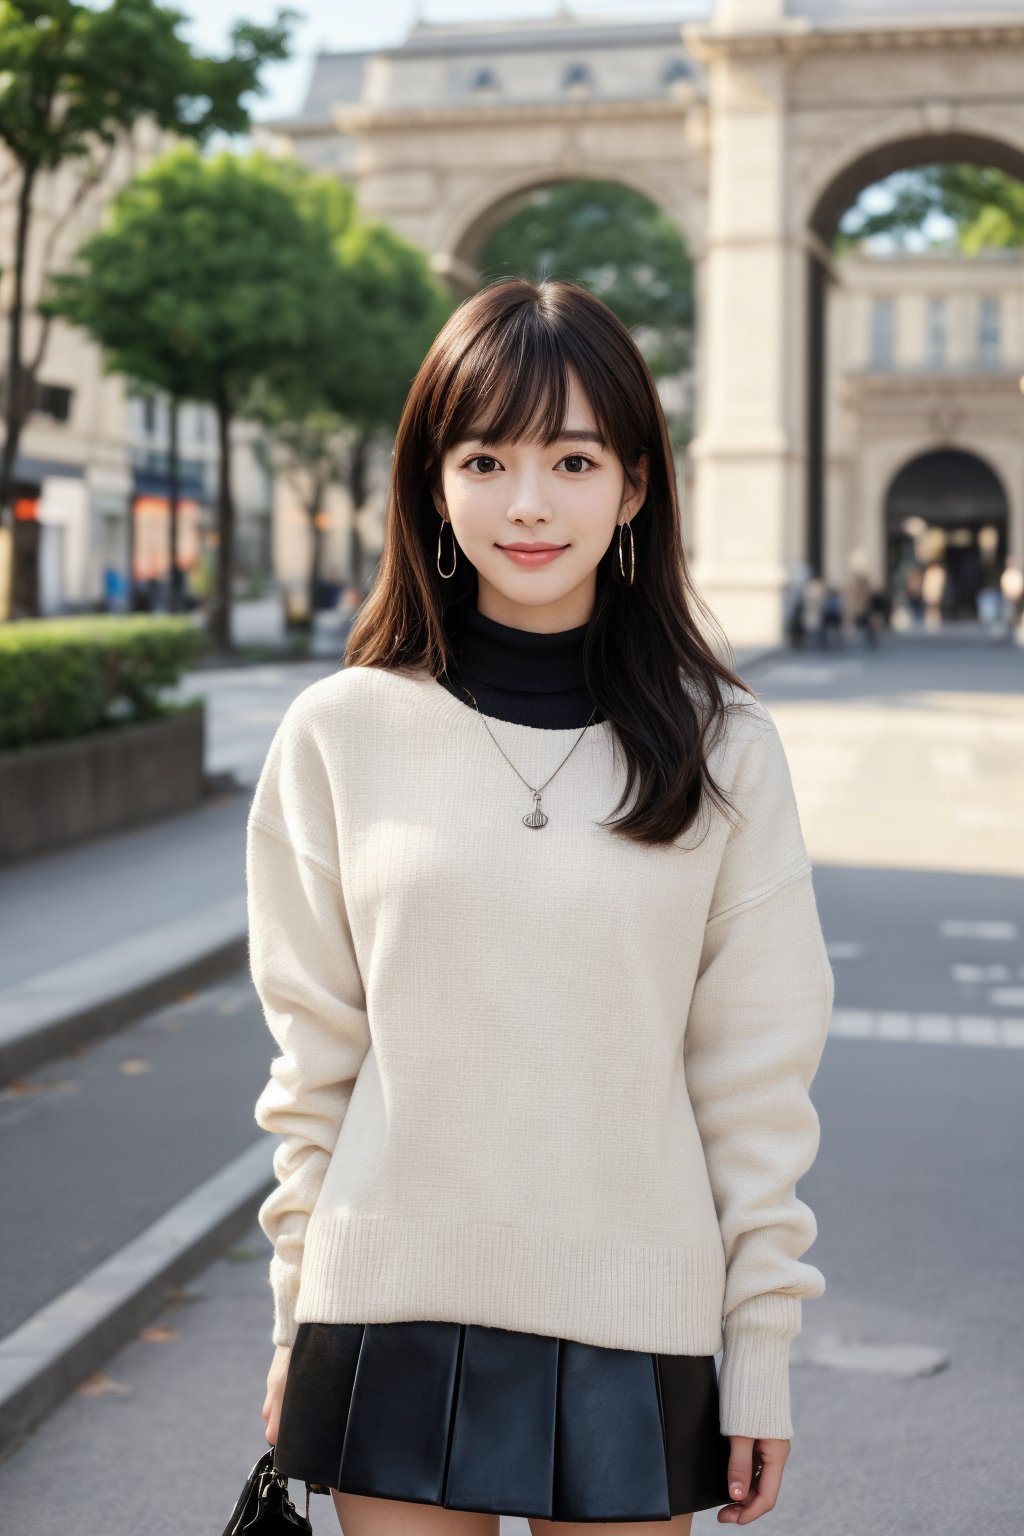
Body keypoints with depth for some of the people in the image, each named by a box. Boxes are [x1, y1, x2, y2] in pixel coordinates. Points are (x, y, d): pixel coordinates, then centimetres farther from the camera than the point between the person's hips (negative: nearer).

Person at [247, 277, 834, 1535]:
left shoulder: (724, 748, -3)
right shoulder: (343, 734, -2)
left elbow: (757, 1078, 0)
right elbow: (312, 1061, 3)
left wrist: (764, 1351, 1)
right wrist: (296, 1321, 5)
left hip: (633, 1331, 0)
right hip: (394, 1317, 1)